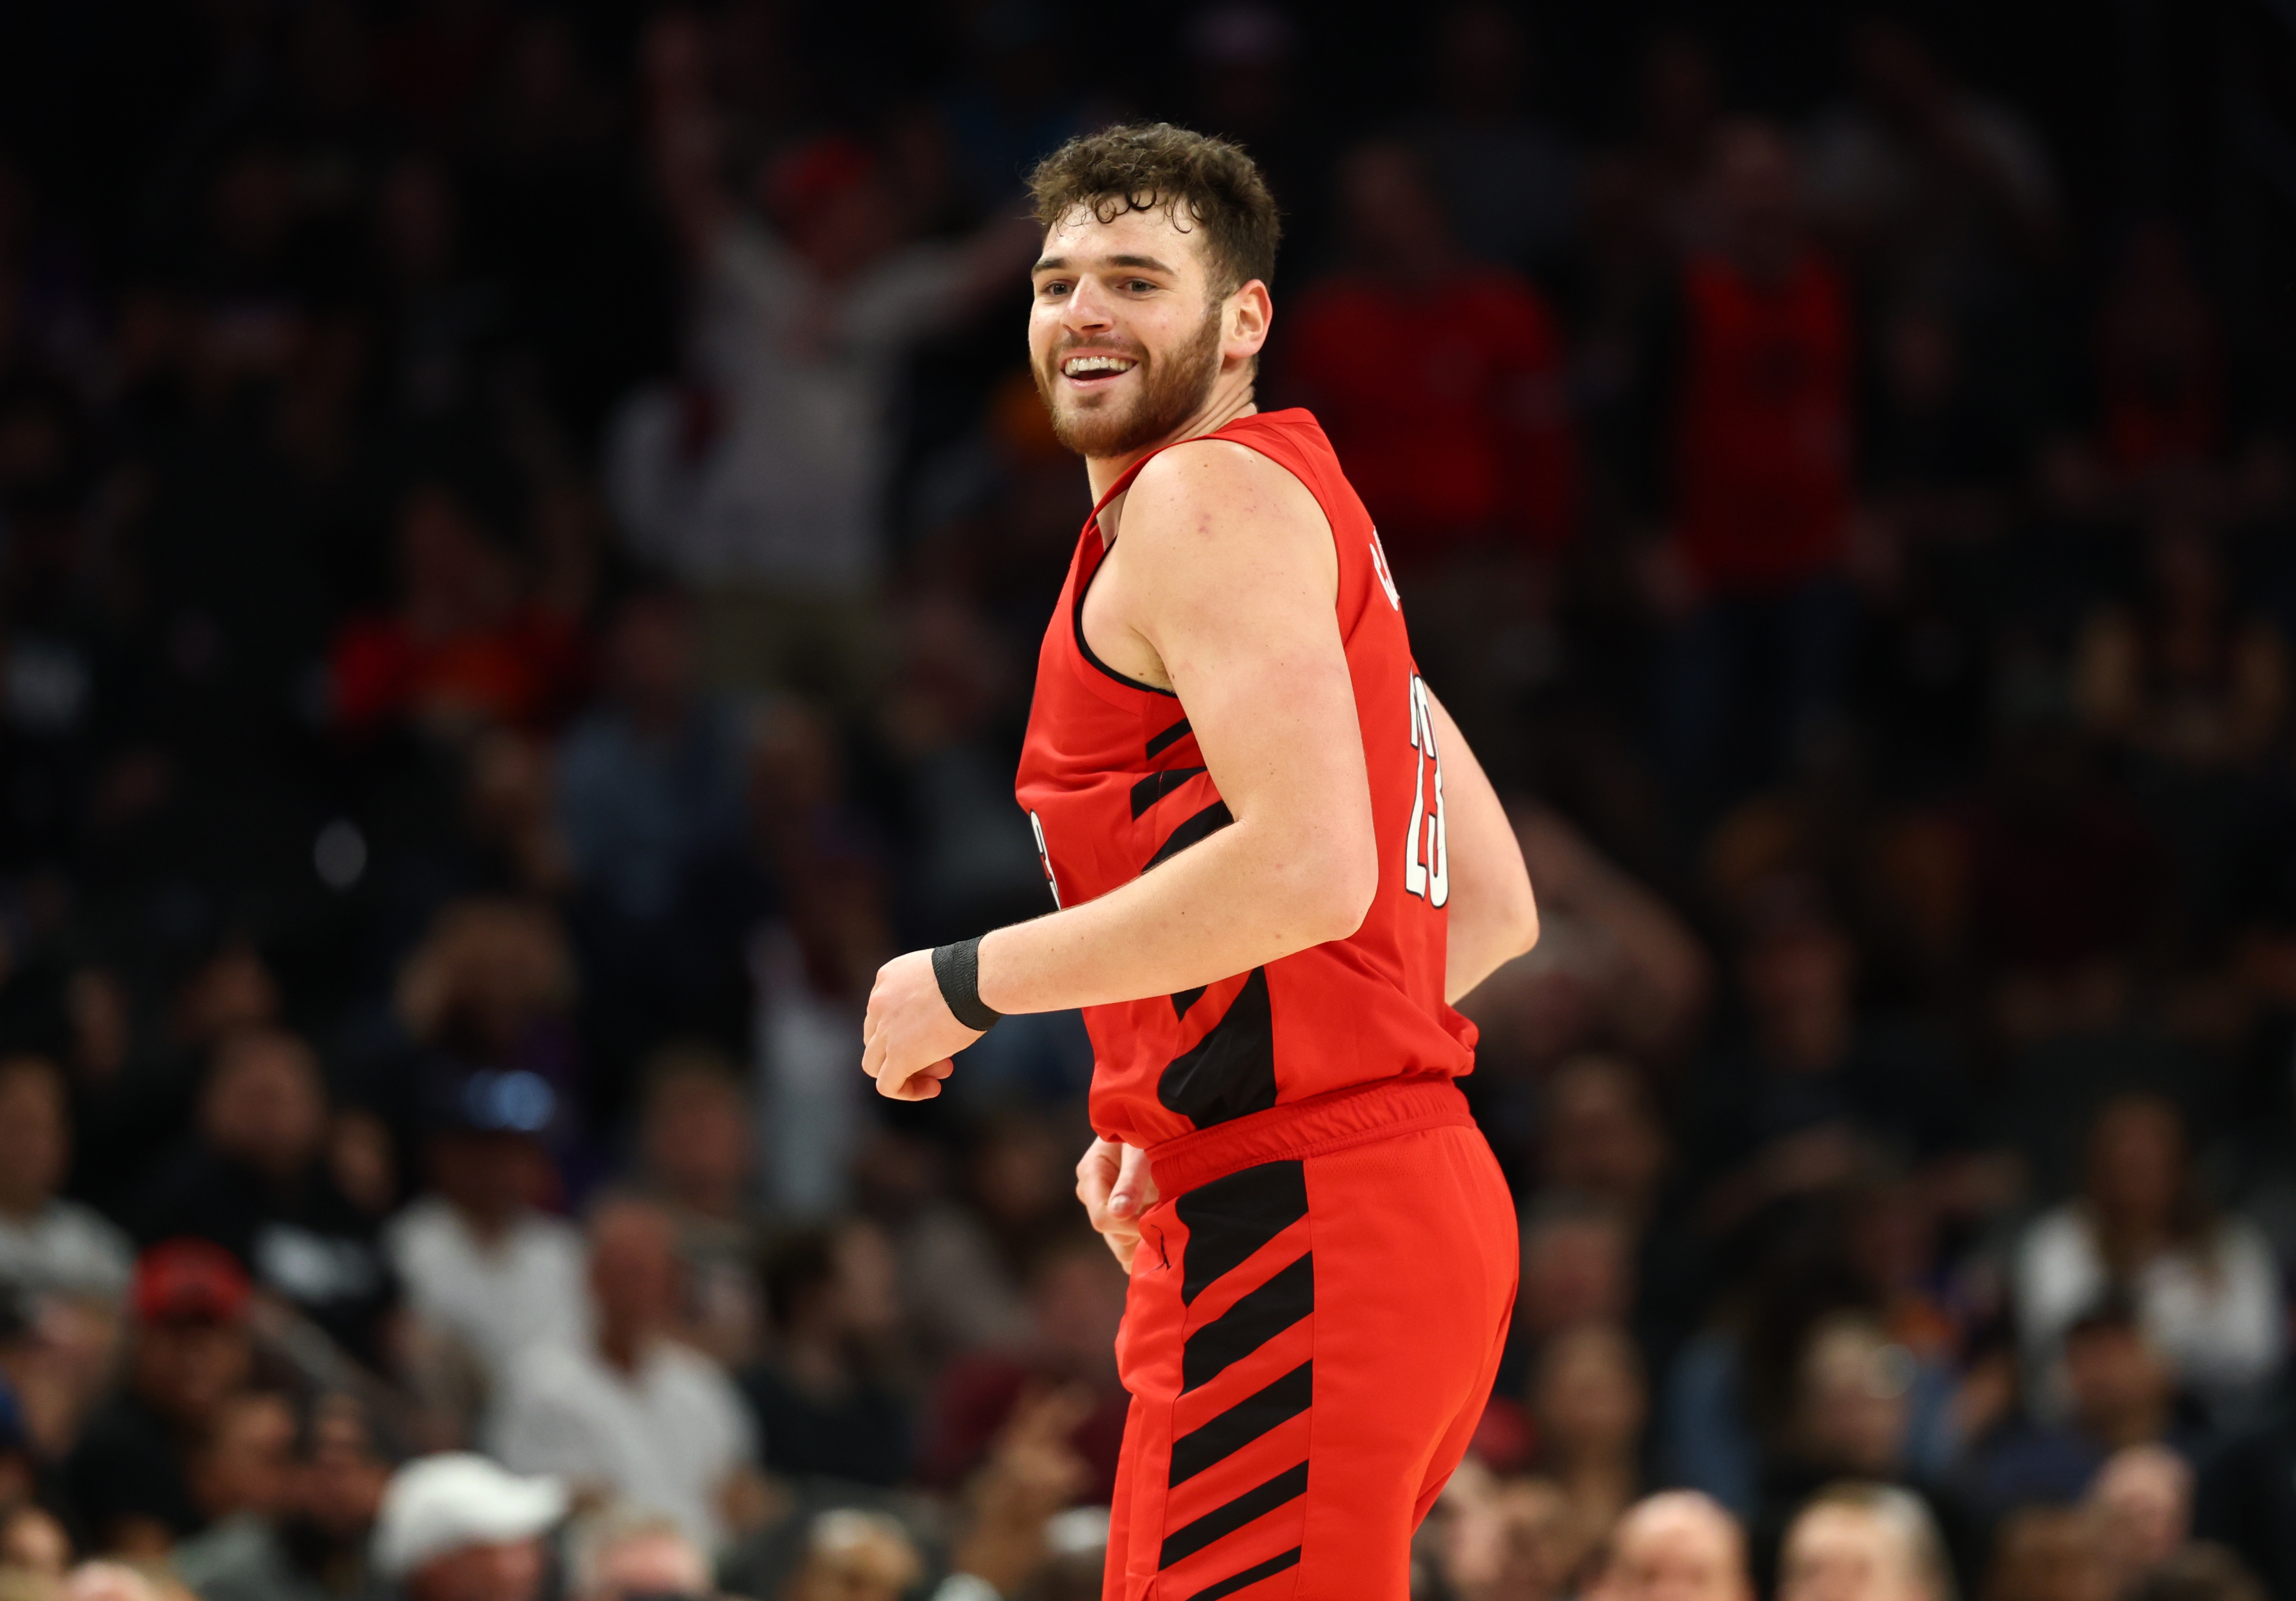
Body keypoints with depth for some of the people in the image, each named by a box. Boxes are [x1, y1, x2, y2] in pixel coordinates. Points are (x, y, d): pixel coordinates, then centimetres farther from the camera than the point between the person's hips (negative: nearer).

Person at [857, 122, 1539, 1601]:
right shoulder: (1307, 510, 23)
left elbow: (1306, 868, -22)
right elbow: (1495, 911, 25)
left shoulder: (1207, 495, -8)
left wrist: (974, 983, -12)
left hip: (1294, 1239, -11)